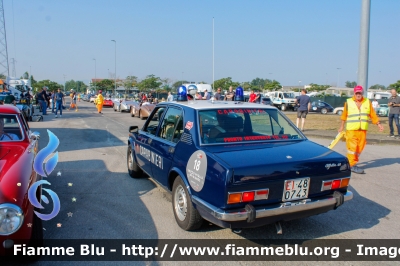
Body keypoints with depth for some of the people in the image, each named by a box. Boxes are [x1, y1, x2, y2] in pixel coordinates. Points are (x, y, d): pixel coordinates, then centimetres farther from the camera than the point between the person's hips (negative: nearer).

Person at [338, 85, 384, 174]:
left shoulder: (367, 102, 9)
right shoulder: (348, 102, 1)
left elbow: (373, 115, 10)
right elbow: (344, 116, 6)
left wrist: (378, 124, 4)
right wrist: (341, 127, 9)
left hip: (363, 130, 4)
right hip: (351, 129, -4)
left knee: (360, 147, 4)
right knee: (352, 146, -10)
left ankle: (351, 162, 15)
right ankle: (352, 165, -6)